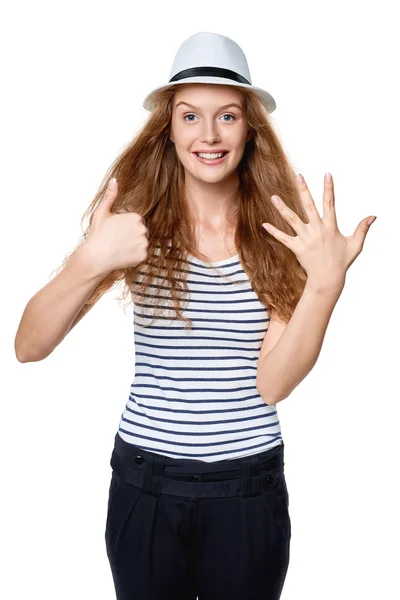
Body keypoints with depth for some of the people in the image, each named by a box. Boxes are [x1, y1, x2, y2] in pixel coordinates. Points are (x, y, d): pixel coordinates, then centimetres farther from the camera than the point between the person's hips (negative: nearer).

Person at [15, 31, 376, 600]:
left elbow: (271, 384, -12)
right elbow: (28, 347, -13)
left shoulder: (279, 232, -5)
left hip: (250, 488, 1)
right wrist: (90, 262, -29)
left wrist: (326, 280, -24)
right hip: (145, 484, 0)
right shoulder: (136, 222, -7)